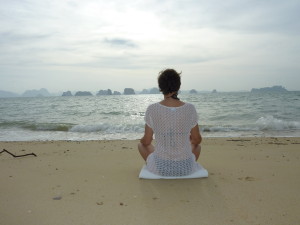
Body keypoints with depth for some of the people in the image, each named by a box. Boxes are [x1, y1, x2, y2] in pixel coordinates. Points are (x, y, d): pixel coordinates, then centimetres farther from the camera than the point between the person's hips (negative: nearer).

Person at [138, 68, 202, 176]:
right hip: (186, 167, 2)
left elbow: (147, 141, -2)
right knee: (197, 146, 35)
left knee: (141, 144, 30)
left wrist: (143, 140, 23)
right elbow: (197, 139, 2)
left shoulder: (152, 109, -13)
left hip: (160, 167, -1)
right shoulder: (190, 108, -10)